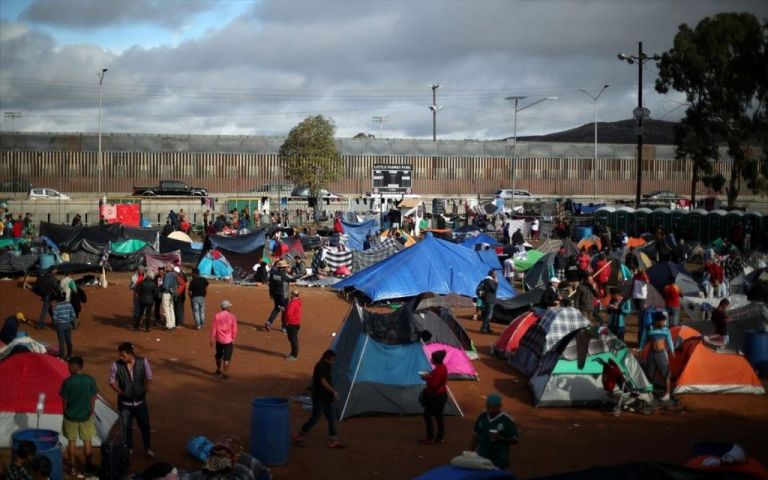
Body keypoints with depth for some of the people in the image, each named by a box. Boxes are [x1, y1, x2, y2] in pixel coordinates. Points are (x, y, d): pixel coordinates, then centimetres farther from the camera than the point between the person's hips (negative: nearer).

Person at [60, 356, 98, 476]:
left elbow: (65, 401, -8)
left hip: (71, 416, -1)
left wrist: (65, 413, 8)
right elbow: (93, 399, -3)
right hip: (86, 416, 1)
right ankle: (89, 466, 20)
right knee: (87, 441, 13)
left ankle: (72, 467, 16)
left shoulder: (68, 382, -14)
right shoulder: (90, 380, -9)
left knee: (72, 442, 11)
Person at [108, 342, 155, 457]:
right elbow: (111, 381, -3)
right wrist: (120, 391, -10)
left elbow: (149, 377, 0)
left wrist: (146, 389, -11)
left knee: (145, 425, 13)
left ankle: (148, 449, 32)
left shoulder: (143, 362, -16)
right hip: (125, 402, -1)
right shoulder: (116, 365, -18)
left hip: (140, 401, 1)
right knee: (126, 427, 13)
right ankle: (129, 449, 34)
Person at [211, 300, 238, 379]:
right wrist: (233, 338, 6)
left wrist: (212, 339, 1)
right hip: (228, 340, -3)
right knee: (227, 357, 3)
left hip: (219, 339, 3)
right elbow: (234, 329, -7)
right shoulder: (232, 316, -9)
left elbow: (213, 328, -5)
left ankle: (218, 370, 38)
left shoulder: (216, 316, -6)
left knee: (219, 355, 22)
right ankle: (225, 374, 2)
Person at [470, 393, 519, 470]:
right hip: (481, 459, 5)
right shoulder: (482, 417, 7)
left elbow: (515, 440, -7)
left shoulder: (507, 420, -8)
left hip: (499, 462, -5)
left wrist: (501, 438, -22)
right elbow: (476, 436, 16)